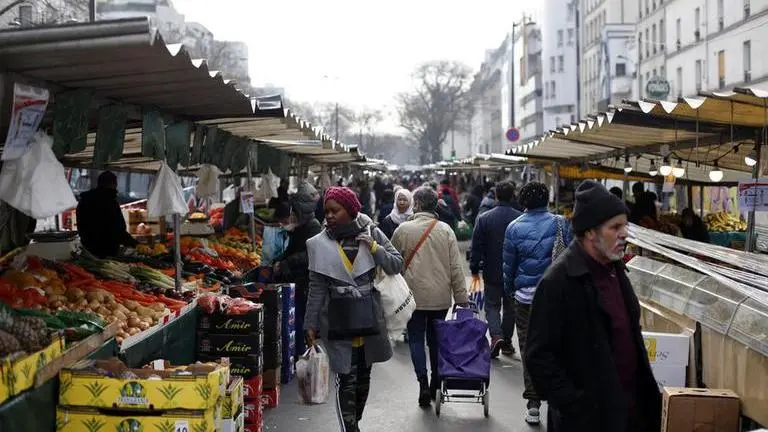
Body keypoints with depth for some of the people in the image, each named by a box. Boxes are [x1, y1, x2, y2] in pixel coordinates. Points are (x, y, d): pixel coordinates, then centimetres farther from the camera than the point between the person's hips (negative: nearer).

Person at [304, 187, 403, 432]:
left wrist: (373, 248, -14)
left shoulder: (371, 233, -1)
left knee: (364, 375, 16)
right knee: (346, 380, -8)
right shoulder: (319, 243, -3)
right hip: (337, 320, -2)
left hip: (369, 317, 2)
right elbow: (317, 289, 0)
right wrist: (310, 324, -2)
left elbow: (397, 266, -1)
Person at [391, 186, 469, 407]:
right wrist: (461, 297, 4)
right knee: (436, 339, 16)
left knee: (416, 339, 7)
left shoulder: (403, 229, -7)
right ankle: (436, 384, 23)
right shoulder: (445, 230, -2)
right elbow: (456, 268, -2)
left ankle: (423, 383, -5)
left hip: (414, 295, -2)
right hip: (441, 296, 2)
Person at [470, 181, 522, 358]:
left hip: (492, 272, -1)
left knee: (492, 305, 10)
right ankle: (507, 342, 21)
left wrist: (474, 269, 5)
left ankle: (496, 336, -12)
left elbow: (477, 246, -5)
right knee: (510, 307, 15)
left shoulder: (484, 218, -9)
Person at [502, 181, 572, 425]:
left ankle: (533, 403, 4)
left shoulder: (514, 227, -3)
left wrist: (509, 292, 16)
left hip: (525, 297, -1)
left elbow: (508, 265, 3)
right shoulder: (559, 224, -3)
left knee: (529, 349, 5)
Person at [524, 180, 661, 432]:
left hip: (631, 406, 8)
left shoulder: (614, 268, 8)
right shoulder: (558, 281, -18)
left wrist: (646, 390, 13)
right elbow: (539, 357, -17)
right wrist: (573, 406, -20)